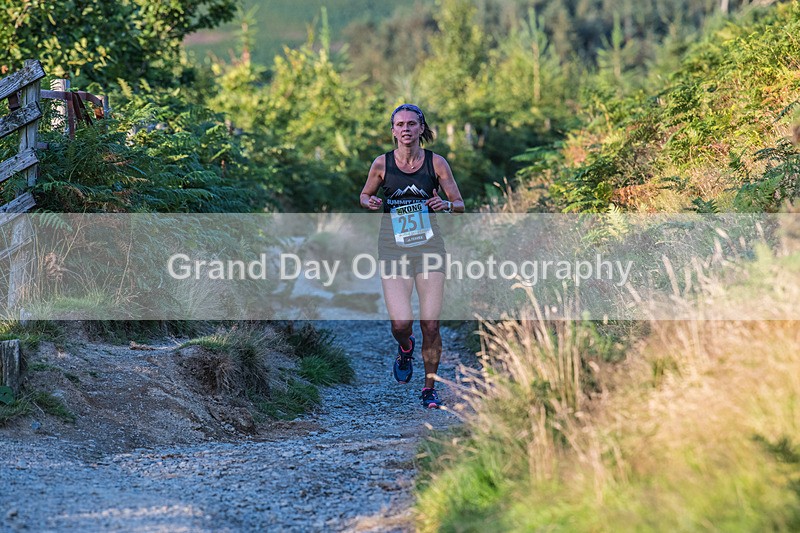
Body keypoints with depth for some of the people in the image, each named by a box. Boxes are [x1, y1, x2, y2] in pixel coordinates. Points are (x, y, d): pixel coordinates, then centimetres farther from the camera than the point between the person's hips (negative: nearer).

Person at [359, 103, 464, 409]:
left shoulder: (436, 163, 0)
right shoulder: (382, 164, 1)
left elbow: (460, 206, 5)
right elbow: (364, 195, 16)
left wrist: (446, 205, -17)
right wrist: (370, 203, -7)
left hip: (429, 247, 0)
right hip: (393, 249, 0)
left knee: (430, 326, -4)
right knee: (401, 323, -12)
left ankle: (430, 387, 14)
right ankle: (405, 348, 25)